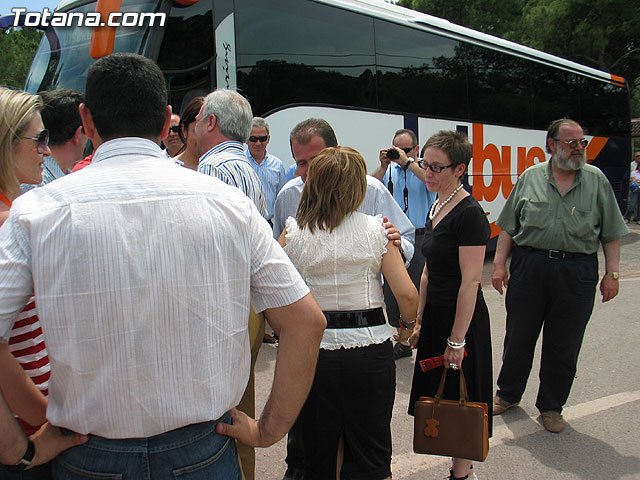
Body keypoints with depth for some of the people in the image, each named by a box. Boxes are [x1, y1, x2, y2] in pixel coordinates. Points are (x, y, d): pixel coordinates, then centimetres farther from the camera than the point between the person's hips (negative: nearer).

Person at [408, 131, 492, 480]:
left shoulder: (469, 213, -17)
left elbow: (470, 281, -20)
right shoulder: (436, 208, 10)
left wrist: (457, 340, -20)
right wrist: (419, 320, 14)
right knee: (438, 394, 15)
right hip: (435, 316, 9)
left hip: (462, 319, -9)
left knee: (459, 398, 4)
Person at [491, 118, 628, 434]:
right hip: (529, 266, 0)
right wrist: (499, 263, 0)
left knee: (564, 346, 8)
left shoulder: (596, 180, 6)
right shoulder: (531, 177, 5)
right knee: (518, 337, 11)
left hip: (577, 272, 0)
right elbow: (509, 226, 6)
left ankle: (551, 406, 26)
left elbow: (611, 233, 7)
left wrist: (612, 273, 0)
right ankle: (508, 394, 31)